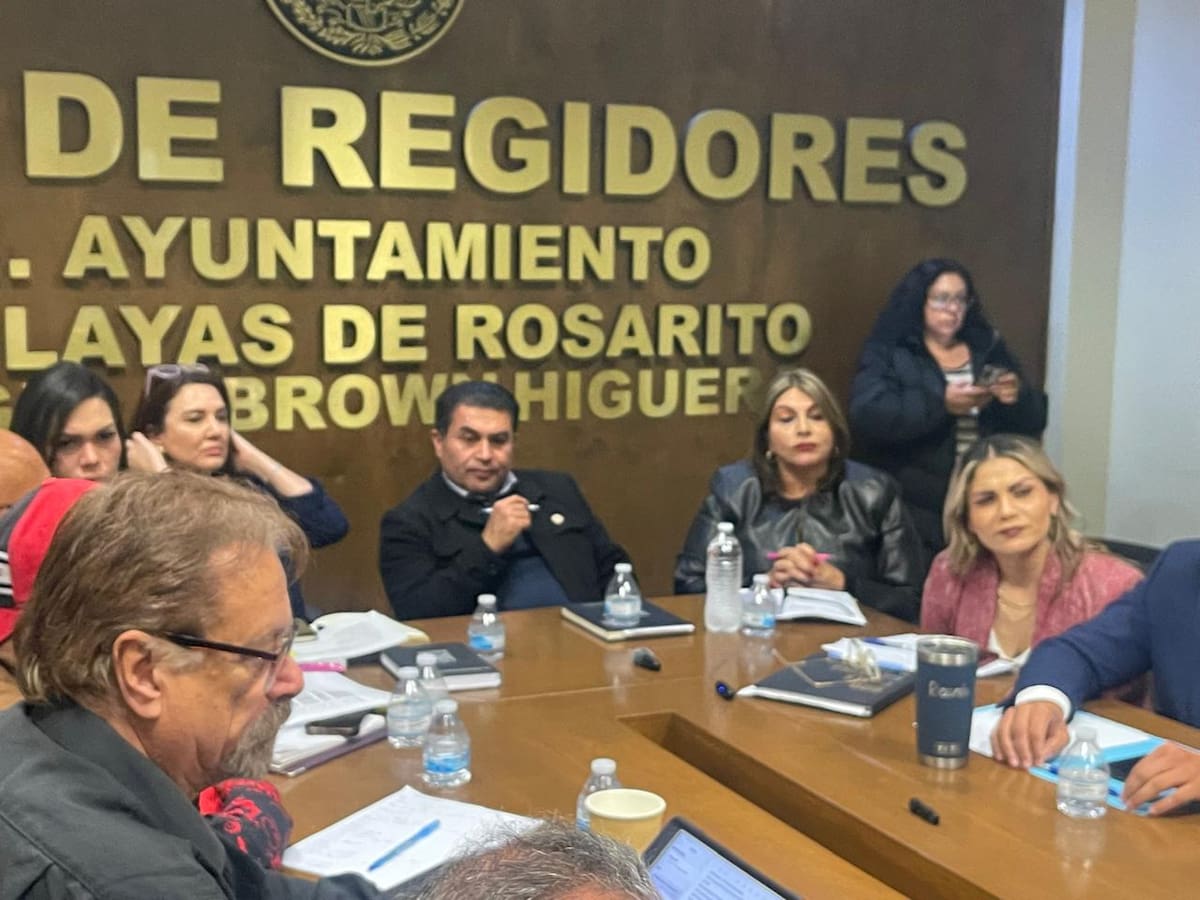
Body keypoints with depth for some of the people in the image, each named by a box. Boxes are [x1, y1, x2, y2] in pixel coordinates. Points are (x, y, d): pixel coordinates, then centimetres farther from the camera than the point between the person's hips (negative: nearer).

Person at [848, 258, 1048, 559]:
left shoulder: (989, 348, 13)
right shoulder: (887, 352, 2)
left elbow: (1035, 420, 13)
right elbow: (867, 417, -15)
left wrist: (1018, 398, -10)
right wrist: (940, 404, -23)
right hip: (916, 511, -3)